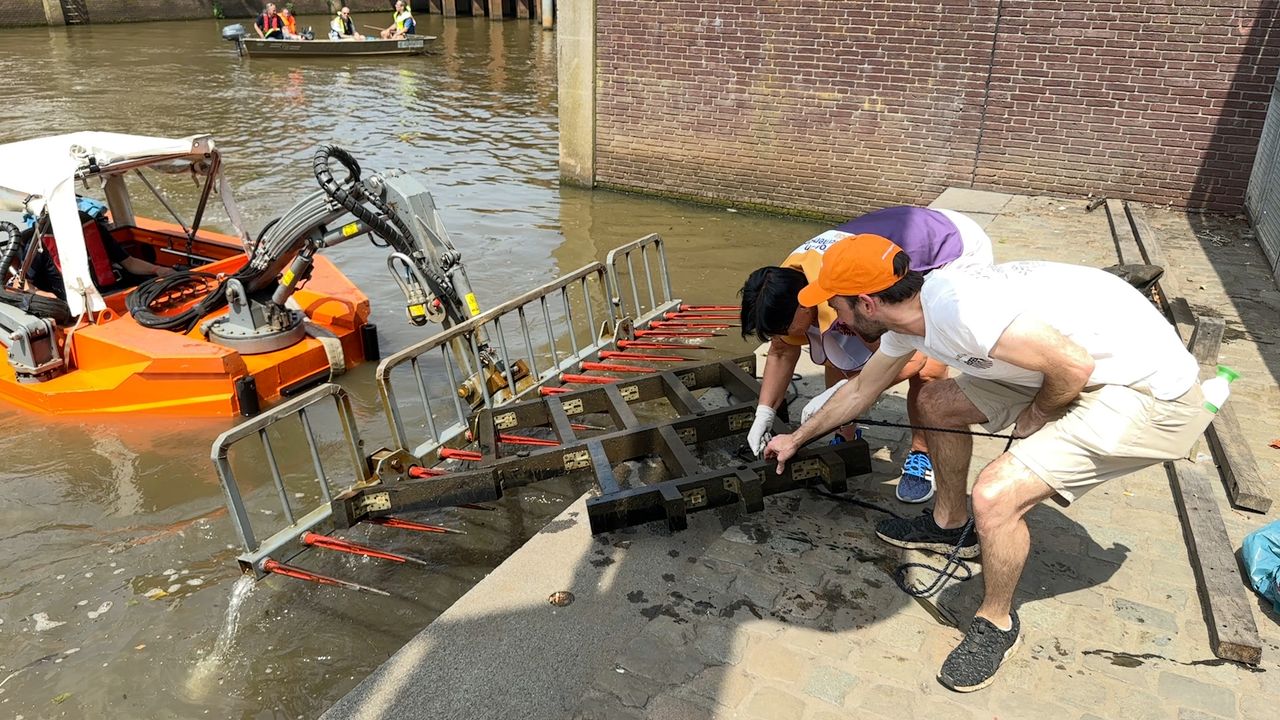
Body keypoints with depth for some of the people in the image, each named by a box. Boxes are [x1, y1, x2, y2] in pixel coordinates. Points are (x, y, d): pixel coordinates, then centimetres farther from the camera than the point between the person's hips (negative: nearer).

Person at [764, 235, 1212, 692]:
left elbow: (1073, 365, -29)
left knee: (995, 496, -22)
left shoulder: (956, 308, -30)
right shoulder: (906, 322, 1)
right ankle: (951, 525, 33)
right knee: (936, 403, 13)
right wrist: (796, 439, 28)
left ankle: (996, 623, 5)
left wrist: (1037, 416, -9)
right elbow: (860, 391, 17)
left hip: (1150, 389, -9)